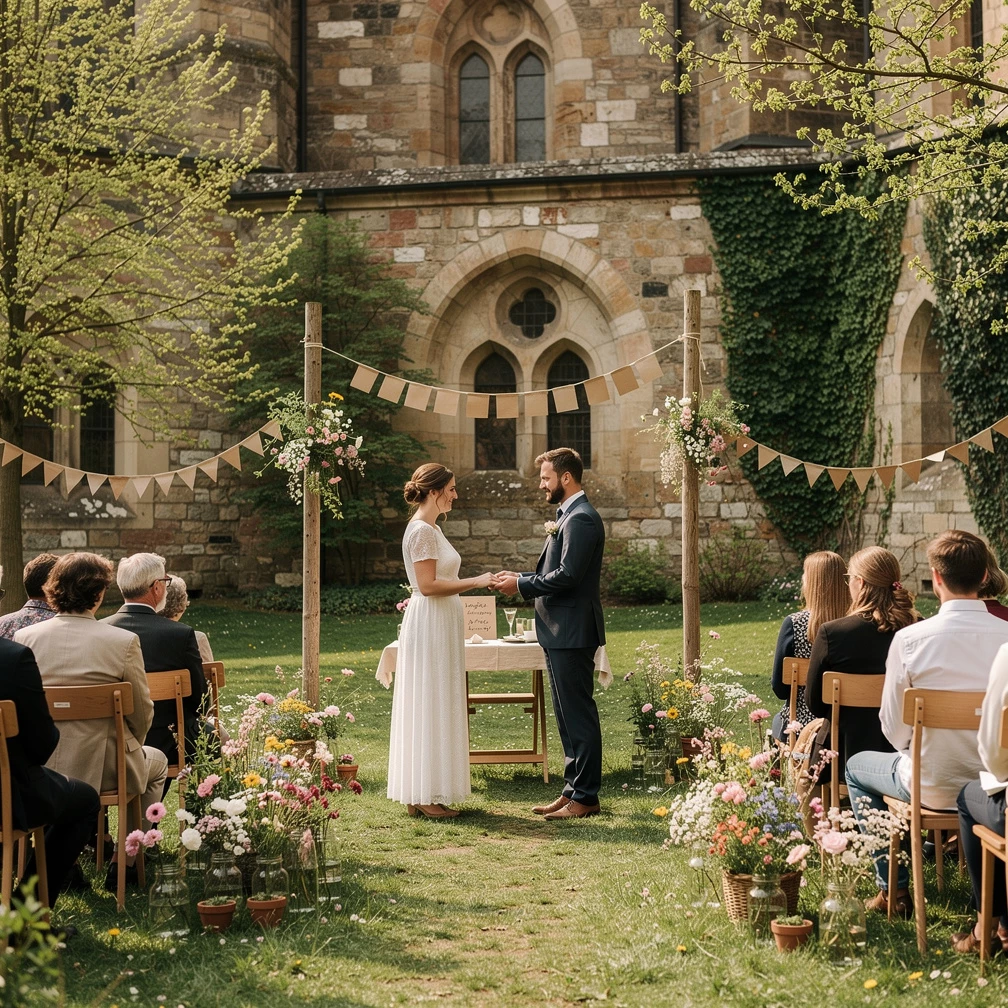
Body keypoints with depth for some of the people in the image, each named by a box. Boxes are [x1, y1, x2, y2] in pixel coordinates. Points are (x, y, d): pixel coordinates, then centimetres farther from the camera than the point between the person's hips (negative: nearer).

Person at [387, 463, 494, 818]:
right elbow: (428, 585, -21)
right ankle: (425, 796, 0)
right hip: (429, 627, -10)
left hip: (441, 627, 10)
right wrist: (475, 582, -19)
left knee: (439, 707, 11)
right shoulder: (421, 530, -15)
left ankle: (423, 794, 16)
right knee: (429, 708, -5)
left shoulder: (432, 528, 15)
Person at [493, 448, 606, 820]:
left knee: (579, 713, -4)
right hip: (560, 632, 11)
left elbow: (568, 575, -23)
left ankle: (585, 797, 3)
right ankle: (573, 790, 22)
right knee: (568, 715, 14)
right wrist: (522, 579, 7)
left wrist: (521, 585, -14)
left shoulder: (581, 519, -16)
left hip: (572, 632, -11)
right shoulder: (567, 516, 17)